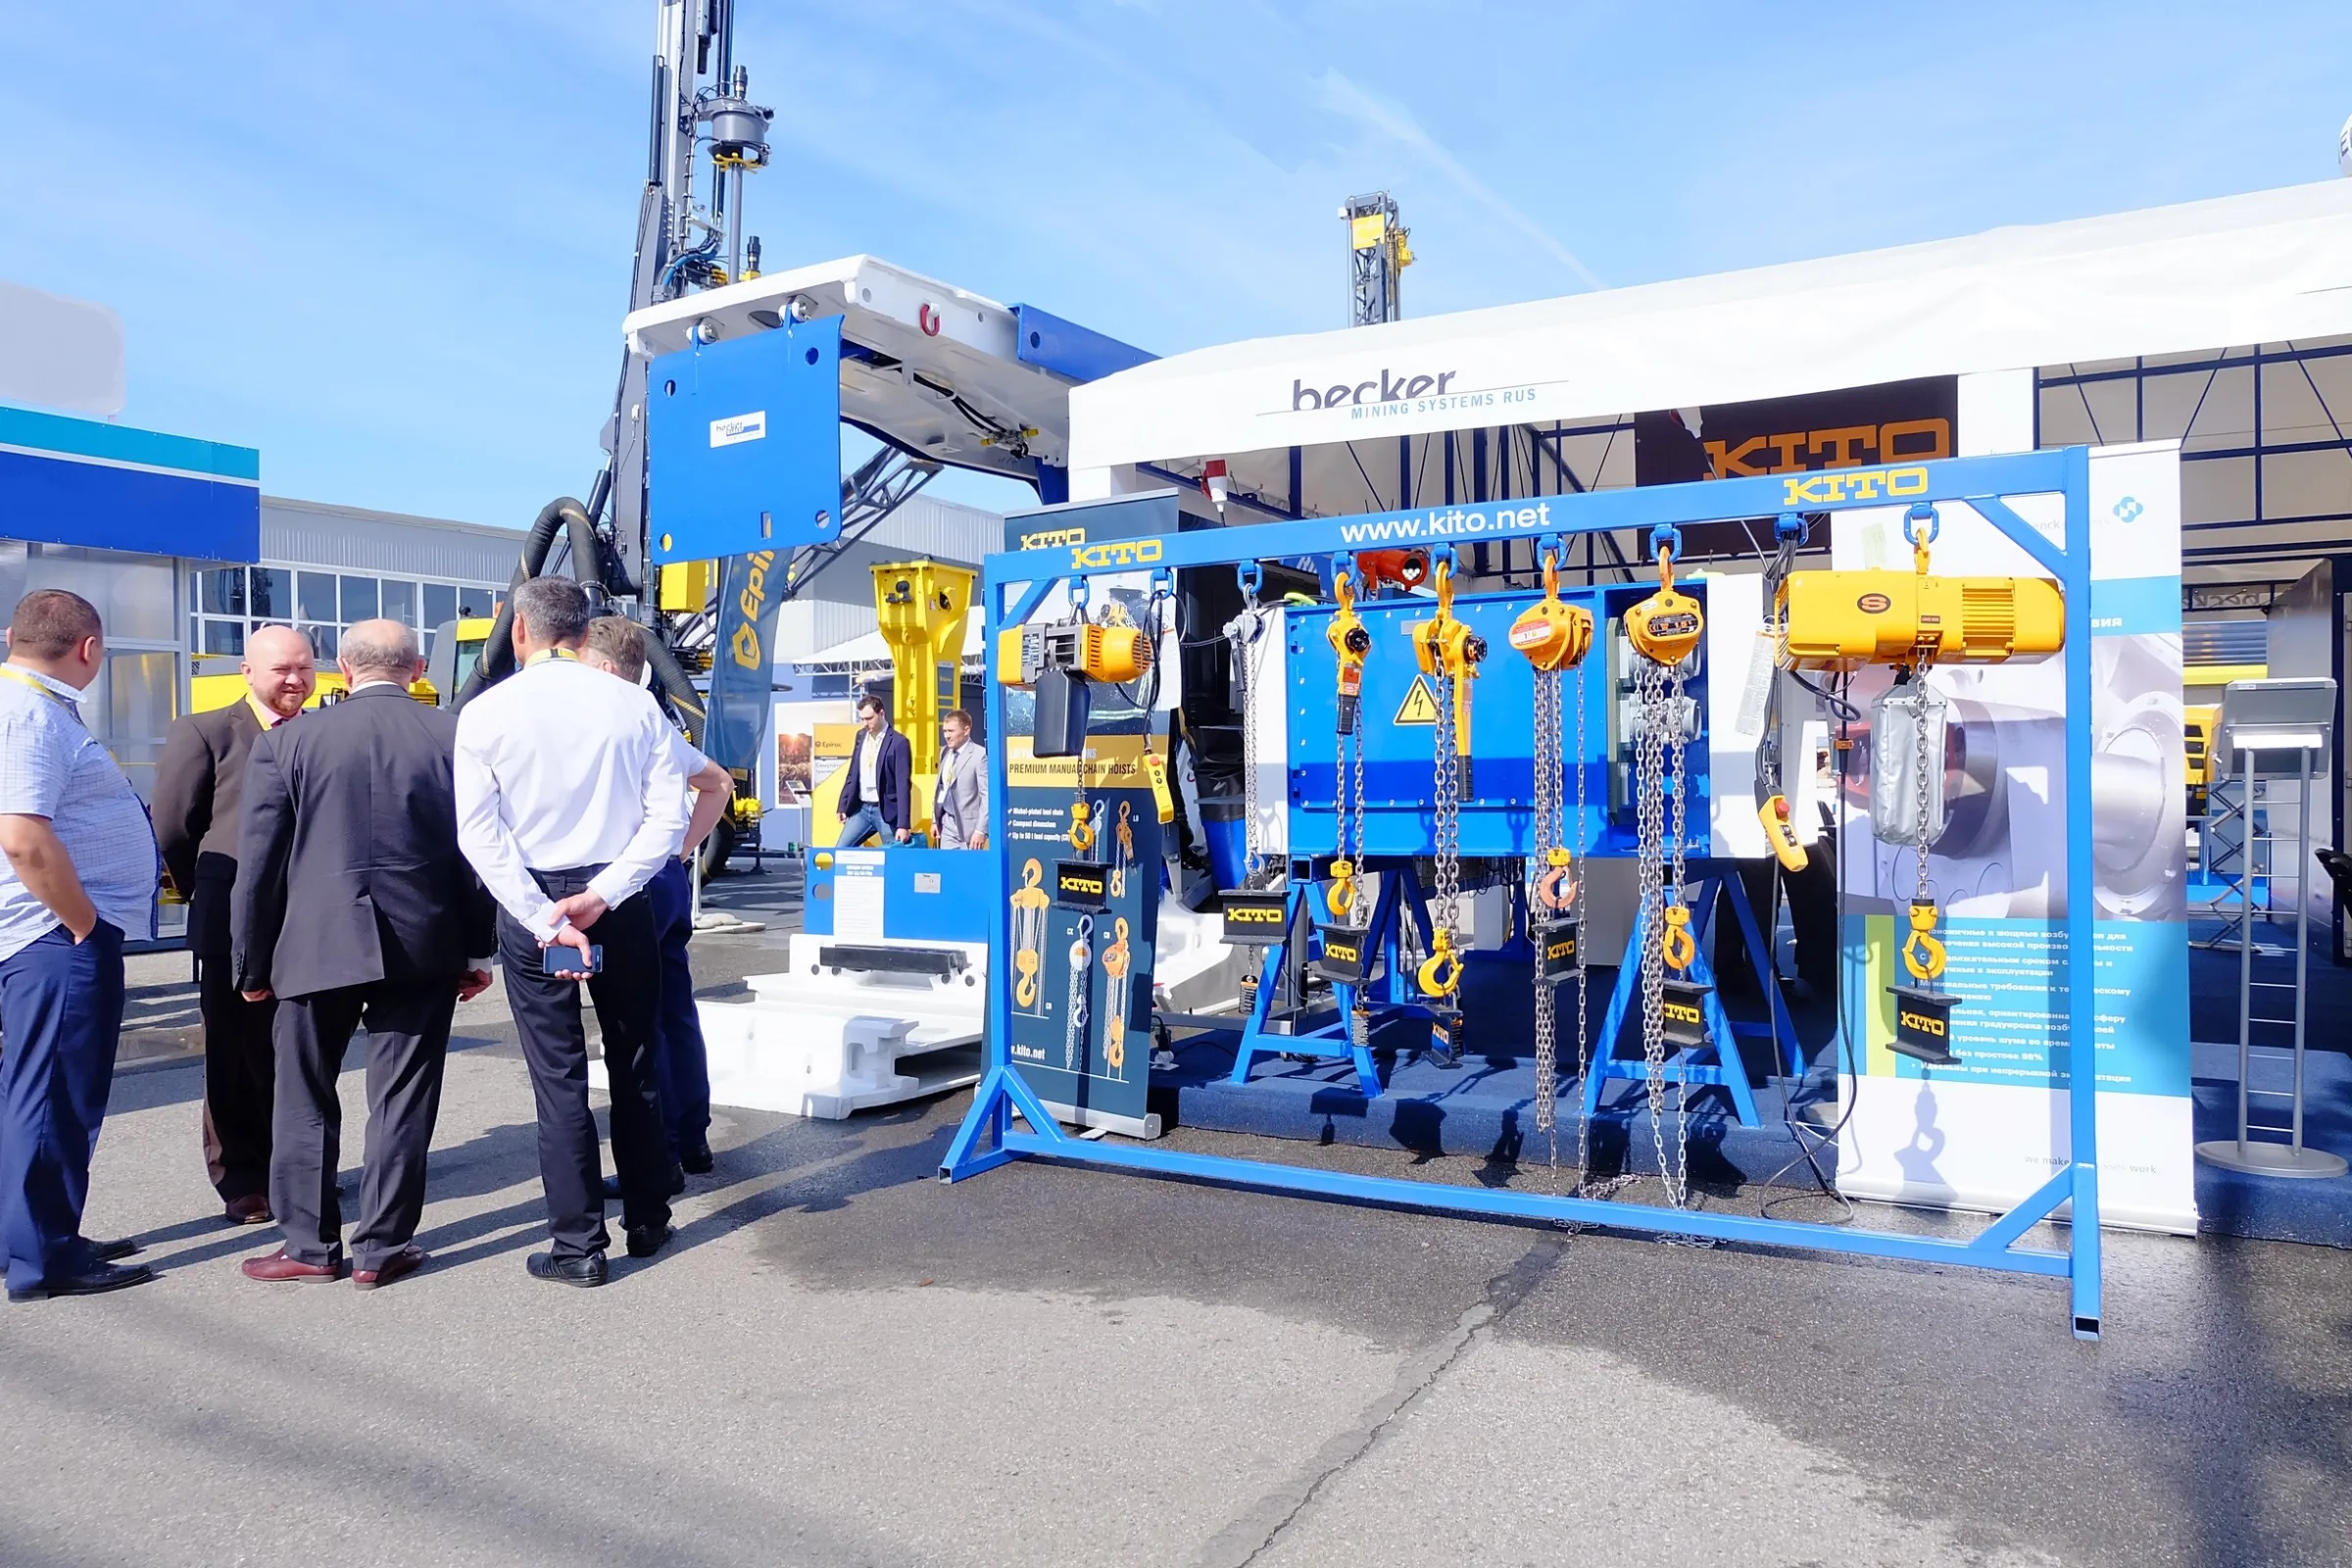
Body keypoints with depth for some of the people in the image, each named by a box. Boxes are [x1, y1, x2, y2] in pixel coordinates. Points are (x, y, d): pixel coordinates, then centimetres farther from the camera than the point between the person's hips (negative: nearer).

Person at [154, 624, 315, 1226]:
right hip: (233, 928, -2)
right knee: (236, 1055, 7)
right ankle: (242, 1180, 19)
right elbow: (172, 828, 2)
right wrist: (208, 895, 6)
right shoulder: (205, 732, 0)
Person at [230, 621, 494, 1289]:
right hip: (423, 946, 0)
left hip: (315, 944, 0)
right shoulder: (455, 738, -2)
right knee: (402, 1101, 8)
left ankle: (310, 1245, 21)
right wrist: (475, 951, 7)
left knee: (306, 1100, 14)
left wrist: (252, 963, 10)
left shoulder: (287, 741, -2)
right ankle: (382, 1248, 13)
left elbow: (258, 862, 1)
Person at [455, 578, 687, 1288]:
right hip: (620, 901, 2)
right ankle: (647, 1222, 26)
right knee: (635, 1065, 14)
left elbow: (481, 835, -10)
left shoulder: (485, 713, -4)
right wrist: (602, 895, -11)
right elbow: (668, 817, -8)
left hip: (530, 903, -1)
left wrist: (545, 921, -13)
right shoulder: (634, 705, -2)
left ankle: (578, 1245, 11)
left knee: (559, 1075, 5)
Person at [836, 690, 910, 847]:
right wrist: (843, 805, 11)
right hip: (861, 808, 6)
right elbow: (852, 773, 16)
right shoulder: (861, 736, 9)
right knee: (839, 851, 3)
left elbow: (903, 785, -15)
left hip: (886, 811, -6)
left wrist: (903, 824, -19)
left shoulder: (898, 742, -11)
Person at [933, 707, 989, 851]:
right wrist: (935, 820, 15)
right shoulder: (945, 753, 12)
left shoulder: (980, 755, -12)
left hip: (969, 827, -7)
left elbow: (988, 796, -15)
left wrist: (981, 830, -19)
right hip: (947, 825, 7)